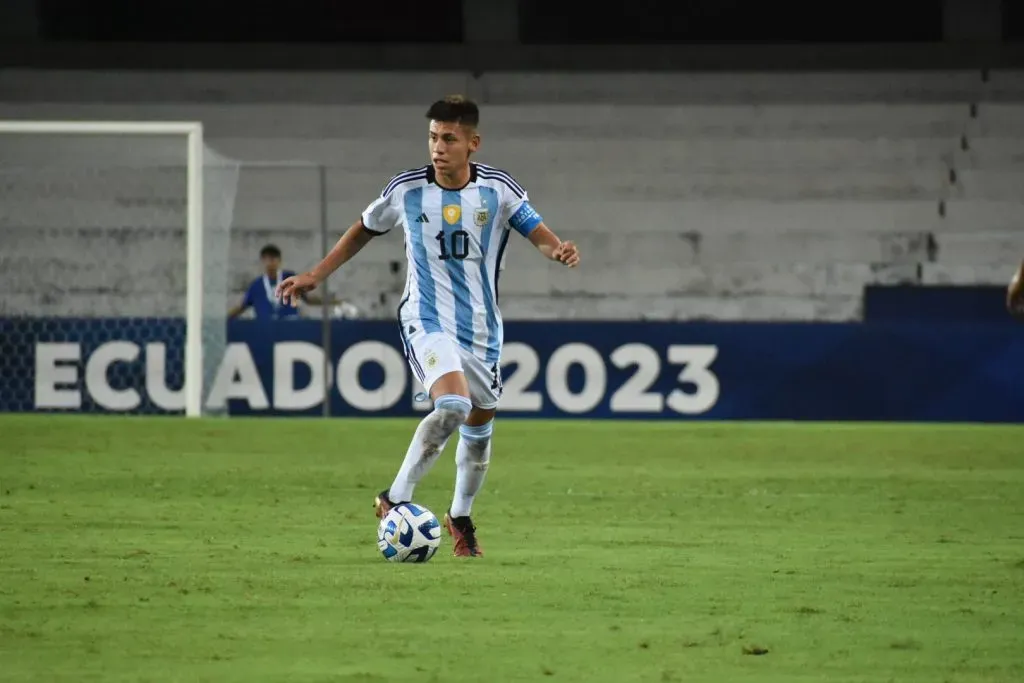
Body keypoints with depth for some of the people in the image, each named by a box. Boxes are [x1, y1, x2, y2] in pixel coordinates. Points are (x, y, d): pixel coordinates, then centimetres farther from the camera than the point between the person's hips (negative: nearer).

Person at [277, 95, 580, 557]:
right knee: (453, 405, -29)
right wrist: (315, 276, 11)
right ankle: (396, 499, -20)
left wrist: (559, 250, -30)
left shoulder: (498, 189, -4)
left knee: (479, 427, 15)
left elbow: (538, 233, -6)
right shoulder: (407, 190, -5)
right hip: (427, 322, -3)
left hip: (482, 328, 3)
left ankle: (461, 517, 39)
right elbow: (365, 229, 12)